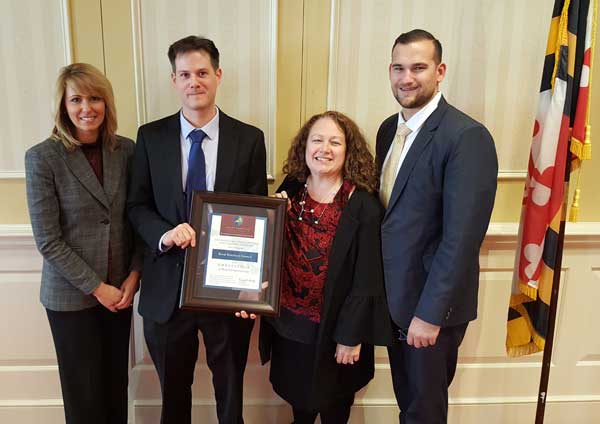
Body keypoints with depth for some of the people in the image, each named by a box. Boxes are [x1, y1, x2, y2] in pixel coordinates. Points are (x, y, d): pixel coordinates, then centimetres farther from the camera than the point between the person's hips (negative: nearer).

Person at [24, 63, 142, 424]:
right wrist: (96, 287, -12)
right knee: (84, 392, 11)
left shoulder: (127, 150, -1)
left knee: (117, 383, 15)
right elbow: (47, 240, -12)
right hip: (71, 295, -3)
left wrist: (133, 276, -5)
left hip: (120, 289, 3)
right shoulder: (43, 157, -11)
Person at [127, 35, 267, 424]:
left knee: (231, 392, 19)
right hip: (168, 286, 1)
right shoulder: (151, 137, 0)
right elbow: (137, 205, 2)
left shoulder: (250, 139, -4)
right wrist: (164, 234, -20)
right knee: (172, 392, 21)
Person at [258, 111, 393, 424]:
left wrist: (351, 336, -13)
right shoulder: (290, 190, -3)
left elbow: (366, 278, -15)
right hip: (289, 324, 4)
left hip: (333, 328, -4)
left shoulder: (363, 205, -18)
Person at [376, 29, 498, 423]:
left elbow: (462, 236, -23)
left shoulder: (467, 137, -20)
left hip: (432, 303, -6)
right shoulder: (389, 129, 5)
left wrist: (430, 313, -21)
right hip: (393, 295, 7)